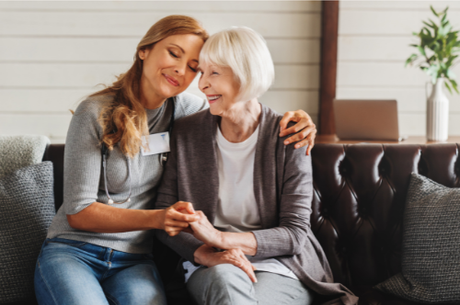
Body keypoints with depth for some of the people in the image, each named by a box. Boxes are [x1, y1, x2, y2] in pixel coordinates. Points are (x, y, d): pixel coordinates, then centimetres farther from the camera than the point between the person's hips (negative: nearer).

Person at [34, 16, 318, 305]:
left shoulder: (180, 108, 5)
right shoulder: (96, 113, -7)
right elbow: (78, 212, -9)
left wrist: (294, 118, -2)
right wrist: (156, 219, -23)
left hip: (134, 260, 2)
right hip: (73, 251, -2)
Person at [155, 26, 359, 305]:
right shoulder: (186, 133, 3)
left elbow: (295, 233, -7)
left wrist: (221, 238, -21)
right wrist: (205, 253, -20)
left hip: (280, 266, -2)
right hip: (211, 268, 2)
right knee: (225, 279, -34)